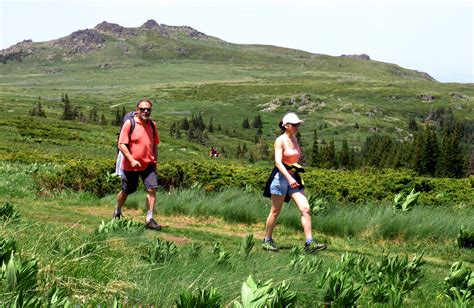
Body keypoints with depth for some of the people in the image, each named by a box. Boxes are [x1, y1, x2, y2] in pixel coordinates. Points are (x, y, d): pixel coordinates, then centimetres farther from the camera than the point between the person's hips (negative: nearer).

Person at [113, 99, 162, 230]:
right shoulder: (129, 124, -12)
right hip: (131, 165, -3)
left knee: (152, 189, -13)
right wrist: (132, 160, -23)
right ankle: (117, 213, 39)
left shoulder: (152, 125, 4)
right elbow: (121, 144, -15)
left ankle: (149, 219, -10)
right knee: (126, 191, 12)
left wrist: (154, 162, 13)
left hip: (148, 164, 3)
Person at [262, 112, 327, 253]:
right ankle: (267, 240, 19)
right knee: (275, 211, 4)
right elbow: (278, 162, -21)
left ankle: (310, 243, -9)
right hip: (281, 177, -6)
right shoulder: (280, 141, -11)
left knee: (305, 209, -7)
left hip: (294, 178, 6)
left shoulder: (295, 139, 11)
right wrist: (289, 178, -31)